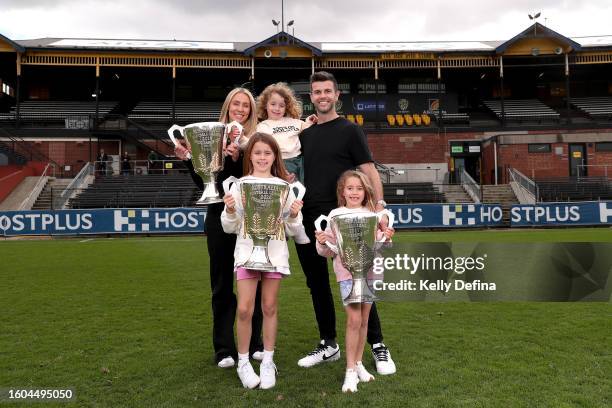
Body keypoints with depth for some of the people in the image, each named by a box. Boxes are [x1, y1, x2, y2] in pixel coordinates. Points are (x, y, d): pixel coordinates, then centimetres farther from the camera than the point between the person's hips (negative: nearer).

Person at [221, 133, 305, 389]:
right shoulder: (240, 186, 2)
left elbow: (292, 230, 7)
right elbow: (230, 227, 4)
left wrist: (294, 215, -13)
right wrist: (230, 210, -14)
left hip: (275, 252, 1)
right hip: (247, 251, -1)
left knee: (269, 307, 7)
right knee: (244, 309, -4)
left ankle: (268, 362, 21)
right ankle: (243, 362, 15)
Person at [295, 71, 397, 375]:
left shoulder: (349, 130, 0)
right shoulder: (305, 134, 15)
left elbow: (369, 171, -6)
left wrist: (379, 205, -19)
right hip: (308, 219, 6)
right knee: (317, 283, 11)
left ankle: (378, 346, 10)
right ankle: (328, 345, 25)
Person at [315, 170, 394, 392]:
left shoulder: (372, 215, 8)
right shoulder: (336, 215, 2)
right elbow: (328, 251, 4)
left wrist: (386, 238, -7)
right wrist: (322, 242, -17)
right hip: (347, 272, -3)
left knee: (364, 320, 10)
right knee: (354, 319, -8)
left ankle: (358, 363, 26)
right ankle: (350, 371, 2)